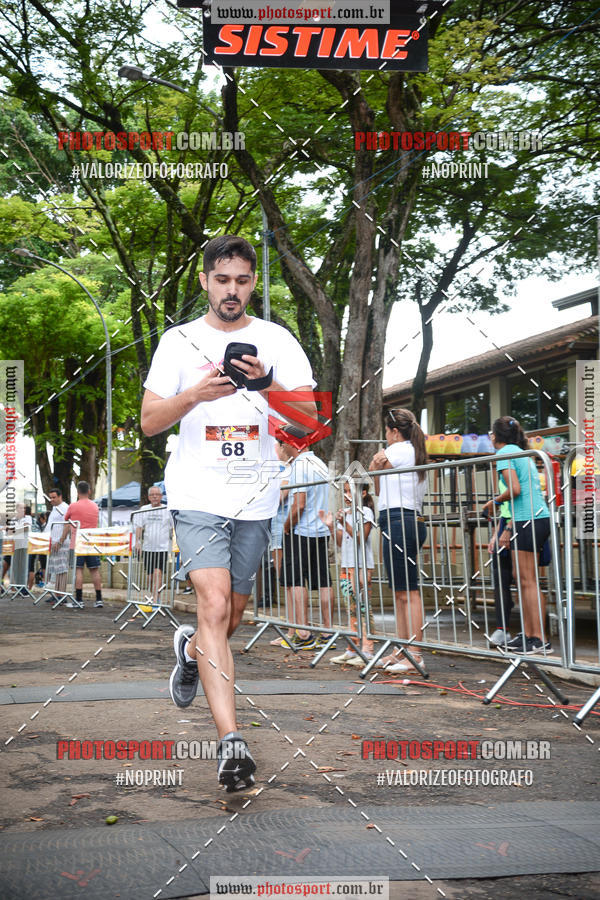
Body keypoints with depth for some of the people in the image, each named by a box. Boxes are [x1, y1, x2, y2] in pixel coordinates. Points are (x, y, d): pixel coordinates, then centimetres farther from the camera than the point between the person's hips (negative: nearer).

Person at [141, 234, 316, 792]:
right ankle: (230, 740, -20)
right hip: (197, 492, -2)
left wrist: (268, 384, -20)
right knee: (215, 606, -19)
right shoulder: (179, 341, 5)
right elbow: (149, 422, 2)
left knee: (230, 618, 13)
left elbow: (310, 417, -2)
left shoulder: (277, 341, 6)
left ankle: (191, 648, 49)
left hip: (256, 497, 2)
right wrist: (196, 395, -17)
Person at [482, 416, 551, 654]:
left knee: (527, 581, -8)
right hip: (540, 517, 9)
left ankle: (539, 640, -9)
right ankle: (527, 634, 15)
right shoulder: (523, 453, 21)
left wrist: (495, 501, 1)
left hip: (528, 520, -9)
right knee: (522, 577, 13)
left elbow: (515, 489, -16)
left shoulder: (504, 452, -5)